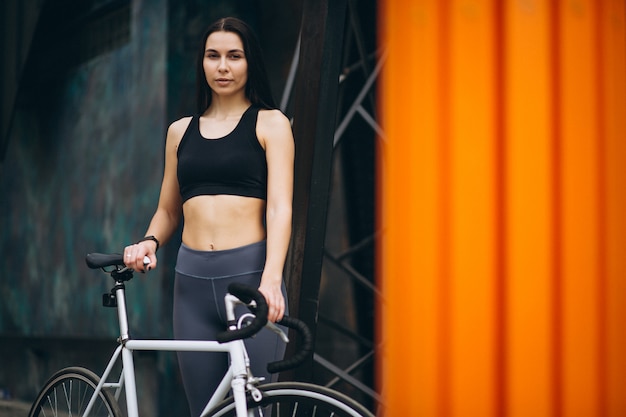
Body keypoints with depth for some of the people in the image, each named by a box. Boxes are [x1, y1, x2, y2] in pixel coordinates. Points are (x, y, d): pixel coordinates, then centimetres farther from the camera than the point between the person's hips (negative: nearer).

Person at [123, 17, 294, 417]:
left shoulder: (270, 124, 5)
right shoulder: (181, 131, 17)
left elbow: (280, 207, -6)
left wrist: (271, 279, -21)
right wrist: (149, 242, 1)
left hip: (251, 276, -4)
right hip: (193, 282, 4)